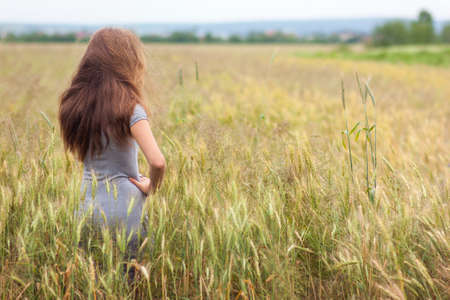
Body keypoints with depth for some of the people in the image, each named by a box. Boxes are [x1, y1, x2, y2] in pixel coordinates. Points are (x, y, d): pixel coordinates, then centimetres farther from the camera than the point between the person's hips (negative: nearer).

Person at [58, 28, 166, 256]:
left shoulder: (74, 104, 2)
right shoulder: (129, 109, -15)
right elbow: (157, 162, -23)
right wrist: (150, 187, -6)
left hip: (87, 206, 6)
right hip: (124, 208, -5)